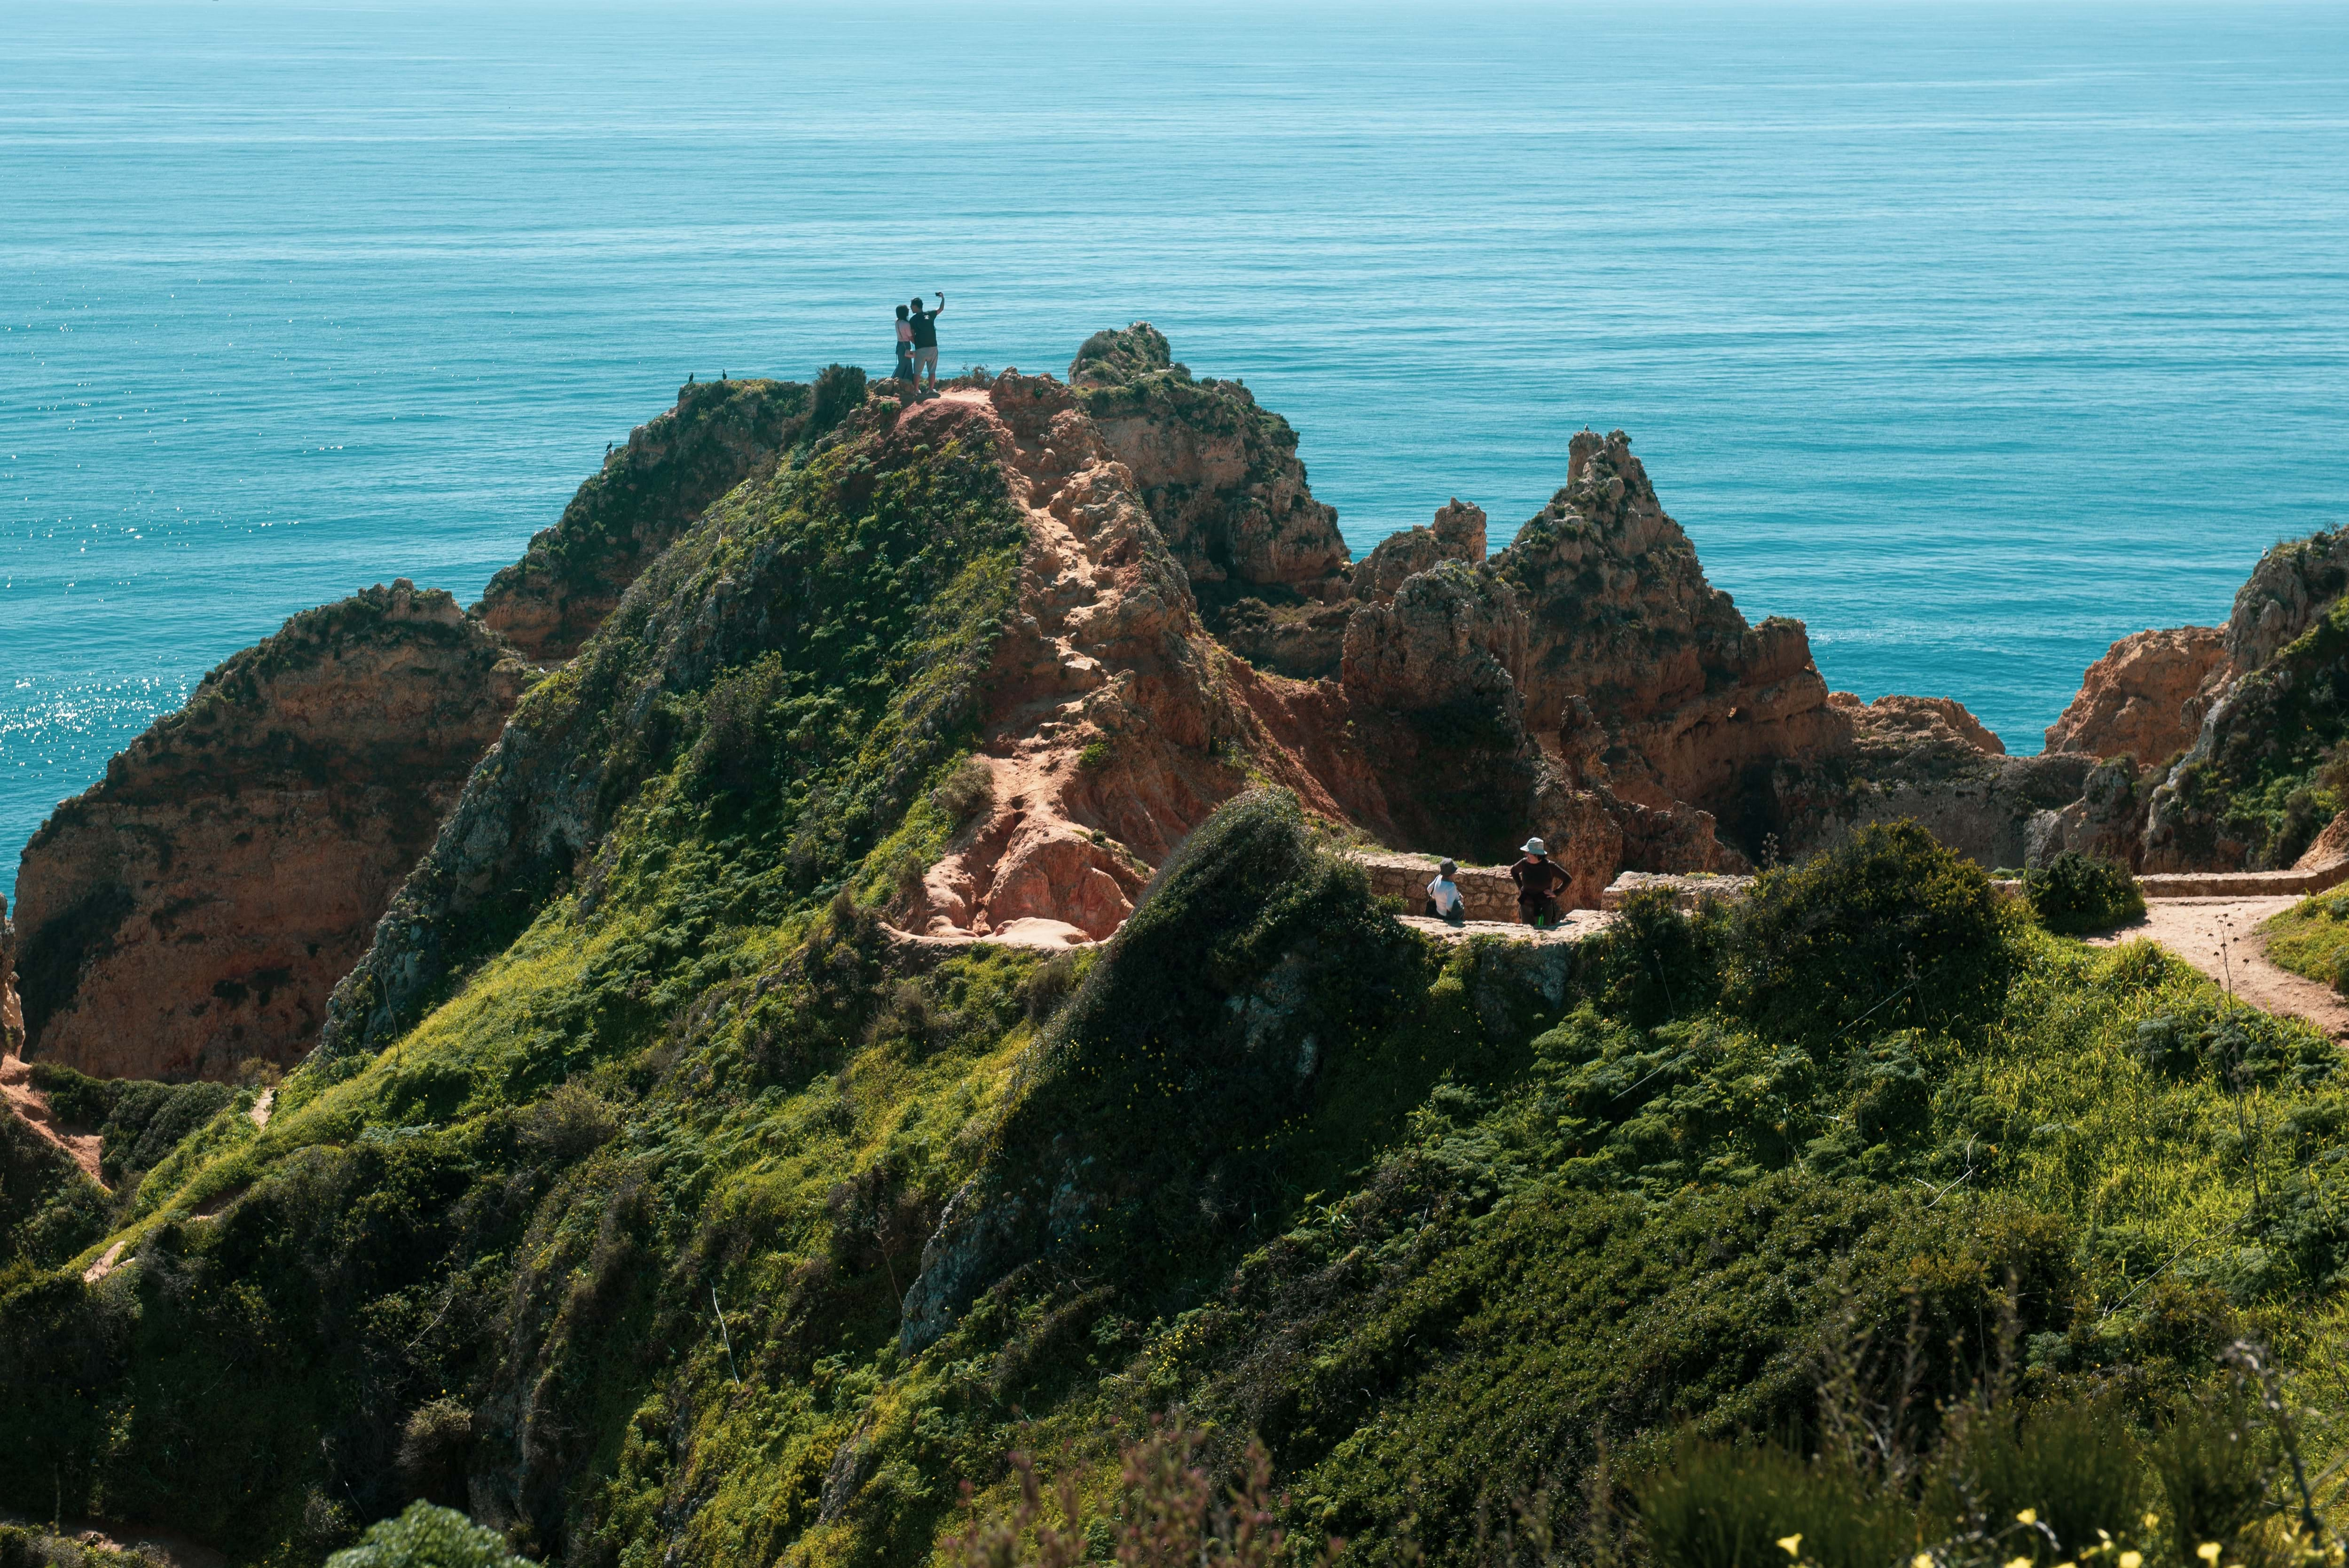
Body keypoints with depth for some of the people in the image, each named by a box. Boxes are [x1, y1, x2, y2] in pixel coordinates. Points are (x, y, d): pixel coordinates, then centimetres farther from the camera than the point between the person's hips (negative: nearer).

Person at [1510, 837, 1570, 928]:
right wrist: (1520, 887, 11)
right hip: (1526, 906, 4)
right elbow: (1513, 871, 20)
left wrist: (1556, 893, -8)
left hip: (1544, 906, -4)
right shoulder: (1524, 864, -4)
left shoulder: (1549, 866, -14)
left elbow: (1568, 879, -5)